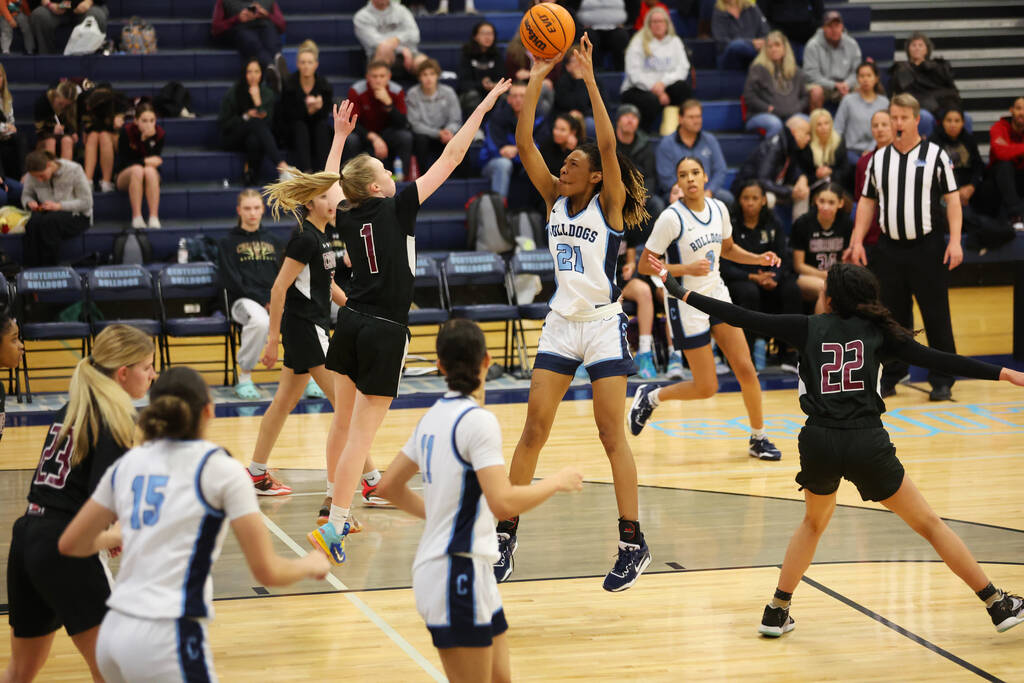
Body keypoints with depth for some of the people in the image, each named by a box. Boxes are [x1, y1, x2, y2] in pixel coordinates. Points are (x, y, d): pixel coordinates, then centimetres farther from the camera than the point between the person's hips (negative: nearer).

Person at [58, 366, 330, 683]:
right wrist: (310, 564, 17)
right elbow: (267, 571, -4)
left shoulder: (127, 464, 12)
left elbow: (70, 544, 19)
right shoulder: (221, 469, -3)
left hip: (113, 633, 6)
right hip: (169, 640, -6)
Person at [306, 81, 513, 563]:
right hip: (385, 331, -6)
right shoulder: (397, 207, -10)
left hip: (350, 323, 6)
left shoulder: (347, 217, 3)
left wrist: (340, 135, 36)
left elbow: (330, 182, 27)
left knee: (343, 420, 20)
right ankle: (333, 526, -12)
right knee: (362, 432, -7)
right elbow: (450, 158, -8)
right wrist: (483, 107, -3)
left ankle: (335, 500, 33)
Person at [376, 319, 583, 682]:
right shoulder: (478, 420, -16)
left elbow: (389, 485, 17)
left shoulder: (434, 416, 9)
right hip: (458, 574, -9)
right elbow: (504, 502, -25)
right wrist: (556, 482, -11)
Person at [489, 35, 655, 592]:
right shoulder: (555, 198, 5)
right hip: (561, 323, 5)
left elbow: (608, 144, -22)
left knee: (611, 436, -5)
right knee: (533, 430, 3)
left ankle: (633, 543, 1)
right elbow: (524, 144, -3)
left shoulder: (609, 204, -7)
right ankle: (506, 533, 9)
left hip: (603, 324, -5)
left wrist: (589, 78, -24)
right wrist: (537, 80, -10)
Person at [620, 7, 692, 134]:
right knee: (652, 101, -37)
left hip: (665, 89, 3)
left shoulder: (675, 42, 12)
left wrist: (663, 83, -18)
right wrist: (656, 90, -18)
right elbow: (634, 73, -9)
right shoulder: (638, 43, 0)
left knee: (683, 86, -27)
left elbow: (683, 68, 0)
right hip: (637, 89, -3)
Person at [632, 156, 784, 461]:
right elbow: (644, 266, -15)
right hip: (687, 304, -6)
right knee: (706, 387, -3)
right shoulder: (671, 218, -18)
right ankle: (650, 397, 22)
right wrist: (688, 268, -26)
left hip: (717, 296, 6)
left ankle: (758, 439, 15)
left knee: (746, 370, -1)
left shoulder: (718, 209, 1)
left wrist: (758, 259, 3)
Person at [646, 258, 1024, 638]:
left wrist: (682, 293, 14)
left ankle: (776, 613, 27)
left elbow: (743, 318, 8)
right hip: (868, 444, -1)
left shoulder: (808, 327, 11)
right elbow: (935, 360, 3)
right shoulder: (878, 331, 11)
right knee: (929, 524, 13)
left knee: (815, 521, 30)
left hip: (819, 443, 1)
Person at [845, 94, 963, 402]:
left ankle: (942, 381, 7)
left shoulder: (936, 155, -1)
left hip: (928, 247, -3)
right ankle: (889, 377, 16)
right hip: (890, 247, 3)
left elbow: (952, 199, -3)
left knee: (936, 316, -1)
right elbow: (867, 201, 14)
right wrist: (857, 241, 6)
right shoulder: (878, 159, 9)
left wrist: (955, 241, -12)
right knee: (891, 315, 7)